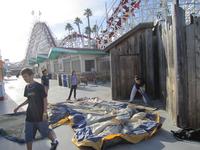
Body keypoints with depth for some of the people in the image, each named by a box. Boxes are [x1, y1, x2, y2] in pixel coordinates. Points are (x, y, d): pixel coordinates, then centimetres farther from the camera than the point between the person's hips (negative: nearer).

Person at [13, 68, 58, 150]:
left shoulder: (39, 86, -14)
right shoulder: (27, 87, 5)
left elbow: (45, 100, -13)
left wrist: (45, 113, -17)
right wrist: (18, 107, 17)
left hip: (40, 115, -6)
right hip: (30, 116, 6)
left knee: (45, 131, 4)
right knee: (28, 136, 12)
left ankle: (54, 140, 27)